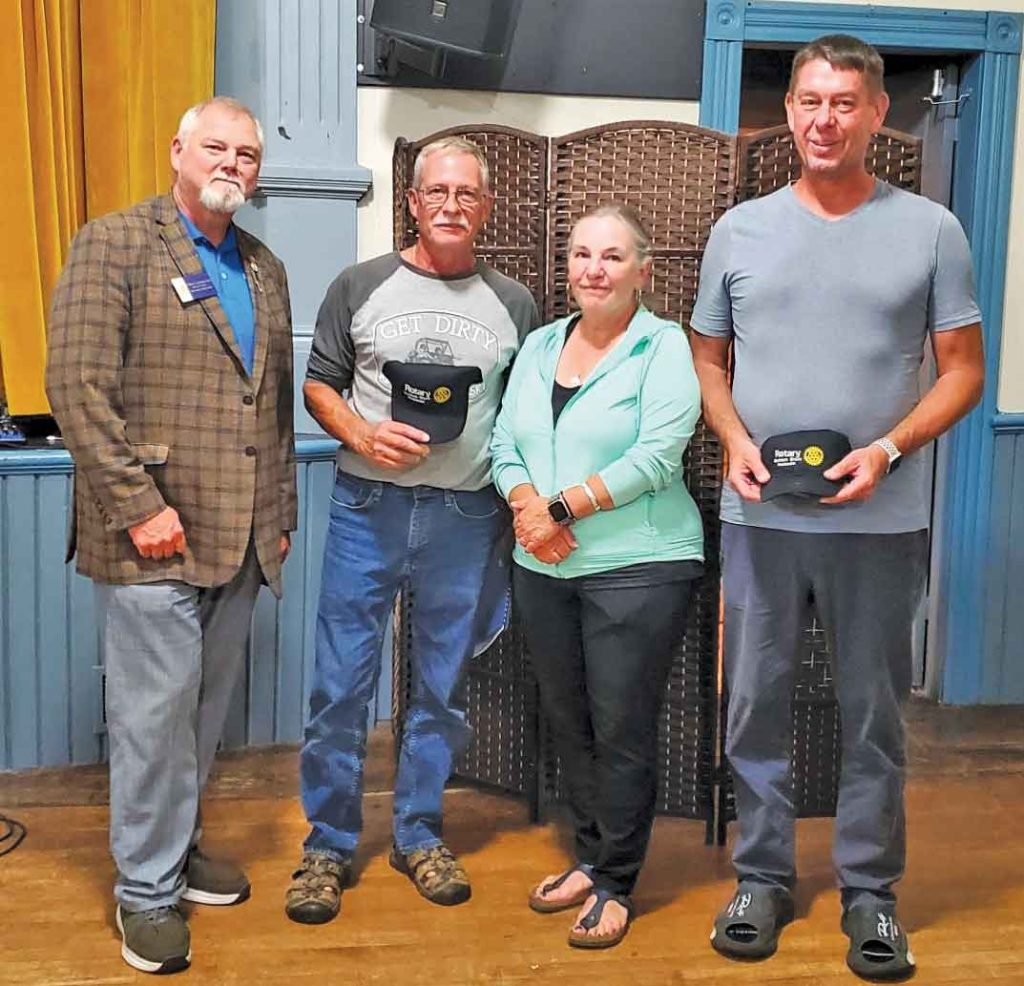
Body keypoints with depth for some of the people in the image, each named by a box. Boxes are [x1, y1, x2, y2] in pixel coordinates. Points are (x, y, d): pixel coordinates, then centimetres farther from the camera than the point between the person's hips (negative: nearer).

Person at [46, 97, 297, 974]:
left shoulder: (266, 268, 16)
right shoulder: (114, 244, -4)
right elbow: (78, 385, -13)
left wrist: (279, 515, 14)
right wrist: (139, 506, -16)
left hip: (240, 539, 6)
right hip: (153, 538, -6)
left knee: (206, 711, 16)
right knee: (155, 715, 1)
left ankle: (177, 845, 35)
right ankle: (147, 892, 17)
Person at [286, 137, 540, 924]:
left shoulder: (514, 306, 6)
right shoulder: (361, 287, 3)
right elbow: (320, 383, 7)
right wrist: (362, 435, -13)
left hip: (465, 516, 1)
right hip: (367, 505, -1)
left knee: (442, 686, 10)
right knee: (342, 683, 2)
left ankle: (419, 835, 27)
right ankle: (328, 846, 17)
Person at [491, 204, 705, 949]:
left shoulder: (665, 347, -5)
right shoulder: (539, 345, 12)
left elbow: (657, 456, -16)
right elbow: (506, 445, 9)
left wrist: (561, 507, -15)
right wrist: (527, 507, -10)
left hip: (638, 566, -5)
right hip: (543, 570, 6)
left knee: (622, 731, 1)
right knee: (568, 722, 14)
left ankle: (615, 884, 16)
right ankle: (590, 856, 31)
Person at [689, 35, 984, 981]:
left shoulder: (929, 230, 1)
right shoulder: (741, 229, 8)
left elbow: (963, 369, 2)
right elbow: (707, 358, 13)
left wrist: (888, 451, -13)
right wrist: (735, 440, -6)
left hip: (880, 519, -1)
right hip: (760, 514, 2)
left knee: (874, 710, 8)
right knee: (756, 703, 9)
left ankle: (870, 890, 23)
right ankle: (762, 877, 25)